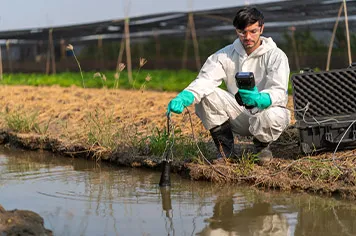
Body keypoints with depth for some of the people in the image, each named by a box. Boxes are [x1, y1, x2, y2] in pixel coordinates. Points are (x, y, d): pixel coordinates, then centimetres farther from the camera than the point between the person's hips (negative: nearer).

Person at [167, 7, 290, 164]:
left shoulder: (276, 56, -11)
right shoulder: (225, 55, -2)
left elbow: (280, 92, -25)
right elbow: (205, 79, -17)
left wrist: (260, 99, -49)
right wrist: (184, 97, -39)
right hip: (239, 117, 3)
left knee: (273, 116, -39)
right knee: (205, 94, -19)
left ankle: (262, 146, 0)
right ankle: (226, 152, -6)